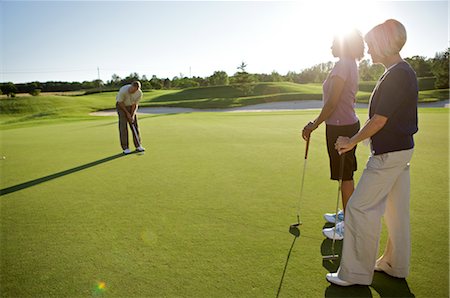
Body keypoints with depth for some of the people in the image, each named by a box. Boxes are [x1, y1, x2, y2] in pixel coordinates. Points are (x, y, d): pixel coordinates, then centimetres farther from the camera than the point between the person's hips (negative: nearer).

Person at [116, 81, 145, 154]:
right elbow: (120, 102, -19)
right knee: (123, 126, -10)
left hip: (132, 106, 4)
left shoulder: (139, 93, -22)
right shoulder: (123, 91, -33)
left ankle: (138, 146, 6)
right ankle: (125, 148, -6)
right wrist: (127, 113, -16)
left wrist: (132, 115, -19)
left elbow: (135, 104, -11)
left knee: (135, 125, -1)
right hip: (121, 106, -3)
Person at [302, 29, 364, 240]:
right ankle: (346, 214, 35)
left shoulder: (342, 66, -16)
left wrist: (313, 125, -14)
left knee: (345, 177, -1)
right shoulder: (351, 65, 15)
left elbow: (332, 103, -22)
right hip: (349, 123, 10)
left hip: (340, 127, -10)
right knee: (347, 175, 19)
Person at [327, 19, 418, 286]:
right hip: (402, 149, 10)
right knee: (397, 209, 16)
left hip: (388, 154, -10)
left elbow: (379, 120, -20)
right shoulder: (406, 72, 13)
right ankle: (396, 265, 30)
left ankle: (357, 272, 4)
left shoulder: (396, 76, -19)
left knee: (360, 207, -6)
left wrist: (352, 142, -7)